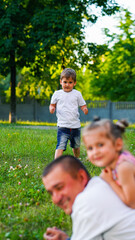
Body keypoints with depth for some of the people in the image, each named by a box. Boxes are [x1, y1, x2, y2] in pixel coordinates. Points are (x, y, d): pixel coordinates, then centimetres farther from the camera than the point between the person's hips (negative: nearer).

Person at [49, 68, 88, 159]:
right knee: (60, 146, -18)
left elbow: (83, 105, 8)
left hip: (75, 125, 2)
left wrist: (85, 109, -15)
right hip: (63, 126, -2)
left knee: (76, 146, 19)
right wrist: (52, 108, -9)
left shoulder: (77, 94, 4)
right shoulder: (57, 94, 3)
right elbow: (52, 104, 14)